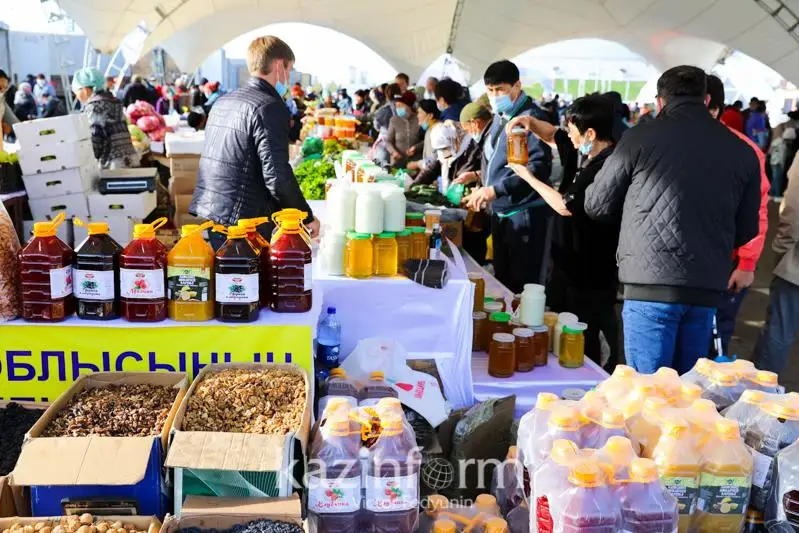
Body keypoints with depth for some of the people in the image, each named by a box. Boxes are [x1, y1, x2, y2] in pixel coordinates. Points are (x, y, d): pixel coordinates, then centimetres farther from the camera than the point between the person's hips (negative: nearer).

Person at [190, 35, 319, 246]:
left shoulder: (222, 102, 15)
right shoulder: (270, 107, -12)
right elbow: (277, 175, -17)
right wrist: (307, 217, -5)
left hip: (208, 214, 9)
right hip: (242, 223, -9)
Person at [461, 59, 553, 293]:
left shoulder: (532, 118, -13)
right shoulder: (499, 117, 14)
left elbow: (539, 168, -24)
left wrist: (495, 190, -29)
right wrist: (482, 178, 10)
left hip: (525, 214, -9)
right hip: (499, 212, 9)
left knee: (522, 285, -1)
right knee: (502, 280, 17)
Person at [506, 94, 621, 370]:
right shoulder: (590, 156, 6)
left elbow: (565, 206, -21)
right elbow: (553, 137, 21)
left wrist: (528, 176, -9)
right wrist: (531, 122, 1)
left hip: (589, 274, -10)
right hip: (573, 265, 10)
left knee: (583, 342, 1)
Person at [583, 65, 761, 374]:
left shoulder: (641, 137, -2)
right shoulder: (742, 151, 8)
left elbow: (597, 205, 5)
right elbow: (746, 230, 16)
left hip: (652, 283, -4)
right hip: (707, 288, 4)